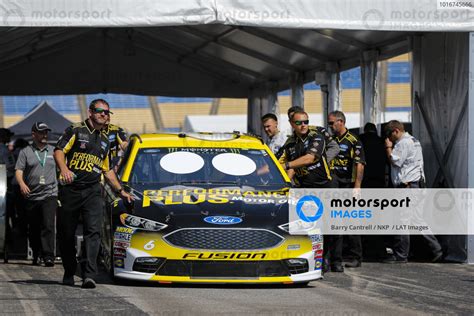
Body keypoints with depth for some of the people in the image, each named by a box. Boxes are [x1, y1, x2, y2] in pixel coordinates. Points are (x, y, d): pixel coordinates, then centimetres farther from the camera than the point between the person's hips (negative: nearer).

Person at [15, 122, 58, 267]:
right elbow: (18, 171, -3)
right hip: (31, 197, 1)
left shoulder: (53, 151, 13)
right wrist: (22, 184, -22)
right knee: (33, 230, 7)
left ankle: (48, 256, -20)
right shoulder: (25, 152, 7)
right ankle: (36, 256, 21)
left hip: (49, 195, -1)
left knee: (48, 225, -16)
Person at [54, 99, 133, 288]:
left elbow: (107, 170, 30)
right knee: (66, 234, 4)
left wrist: (120, 190, 29)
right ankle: (69, 273, 20)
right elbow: (59, 151, -9)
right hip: (70, 189, -3)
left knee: (93, 231, -14)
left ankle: (89, 274, -22)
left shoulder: (104, 140, 21)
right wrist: (64, 169, -27)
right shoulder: (75, 131, 3)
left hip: (93, 191, 4)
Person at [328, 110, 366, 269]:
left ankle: (356, 258, 3)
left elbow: (360, 165, -12)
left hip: (348, 185, -6)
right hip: (332, 186, 6)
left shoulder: (353, 141, -6)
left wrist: (357, 186, -20)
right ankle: (335, 257, 11)